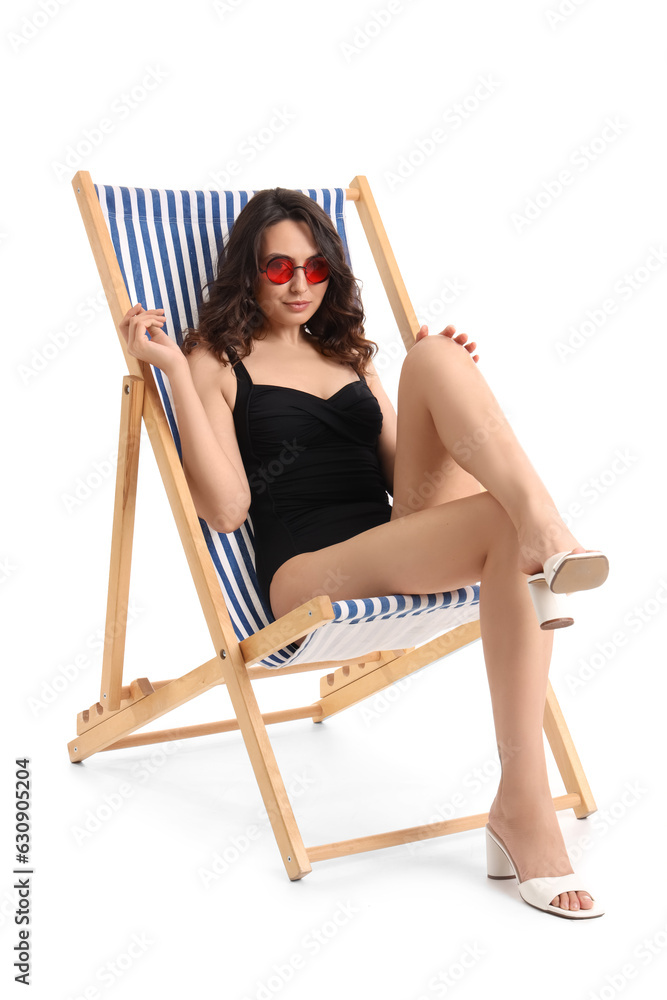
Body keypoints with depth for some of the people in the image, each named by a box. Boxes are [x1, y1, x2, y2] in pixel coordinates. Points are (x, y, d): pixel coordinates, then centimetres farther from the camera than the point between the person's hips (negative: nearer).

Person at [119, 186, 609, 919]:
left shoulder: (348, 354, 26)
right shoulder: (216, 360, 9)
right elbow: (225, 508, -6)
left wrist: (451, 388, 8)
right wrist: (175, 370, -9)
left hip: (408, 549, 5)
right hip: (310, 575, -5)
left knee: (435, 355, -20)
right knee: (503, 524, -30)